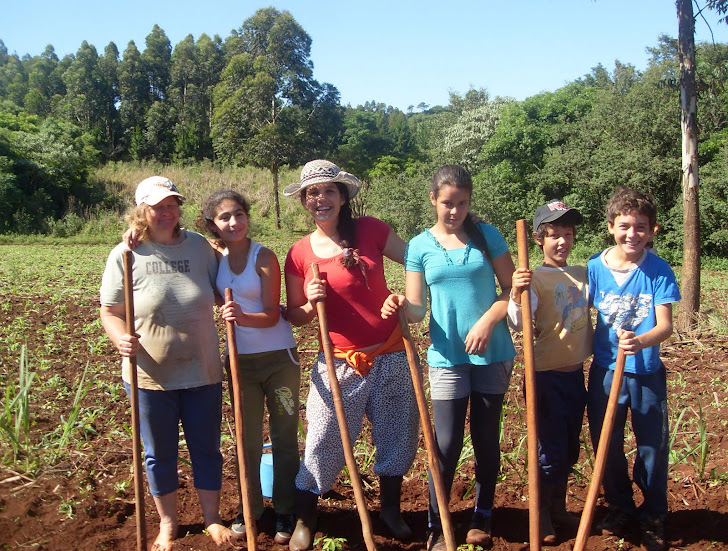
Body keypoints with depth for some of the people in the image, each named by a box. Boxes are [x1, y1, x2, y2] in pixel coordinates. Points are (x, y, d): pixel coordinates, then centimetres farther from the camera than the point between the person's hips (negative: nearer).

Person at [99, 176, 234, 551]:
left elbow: (219, 295, 12)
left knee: (207, 449, 14)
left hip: (202, 372, 2)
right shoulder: (126, 255, -7)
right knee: (159, 454, 14)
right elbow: (110, 311, -2)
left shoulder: (200, 246, -1)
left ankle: (212, 519, 33)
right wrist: (121, 338, -22)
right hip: (150, 376, -1)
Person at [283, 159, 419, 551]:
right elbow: (295, 316, 3)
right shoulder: (299, 254, -4)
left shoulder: (370, 230, -4)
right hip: (340, 364, -1)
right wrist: (311, 304, -16)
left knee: (398, 438, 13)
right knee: (323, 445, 3)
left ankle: (390, 510, 39)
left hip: (391, 357, 2)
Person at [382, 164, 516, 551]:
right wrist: (400, 306, -25)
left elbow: (511, 288, 0)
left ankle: (482, 518, 30)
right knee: (447, 445, -3)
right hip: (447, 357, -1)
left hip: (492, 353, 1)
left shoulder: (487, 236, 0)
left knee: (486, 439, 12)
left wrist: (486, 322, -15)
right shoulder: (420, 246, 0)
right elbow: (417, 309, -3)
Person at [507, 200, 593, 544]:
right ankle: (542, 515, 21)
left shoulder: (584, 274, 4)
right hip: (546, 375, -6)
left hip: (575, 373, 6)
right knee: (550, 449, 2)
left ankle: (559, 508, 34)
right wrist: (516, 293, -47)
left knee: (570, 448, 16)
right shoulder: (534, 278, -14)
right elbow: (518, 324, -25)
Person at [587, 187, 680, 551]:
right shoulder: (594, 267, -5)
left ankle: (653, 517, 27)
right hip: (605, 371, 2)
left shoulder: (658, 270, -9)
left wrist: (641, 341, -34)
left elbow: (665, 324, -15)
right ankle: (619, 507, 34)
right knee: (606, 445, 12)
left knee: (653, 446, 7)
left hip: (646, 372, -1)